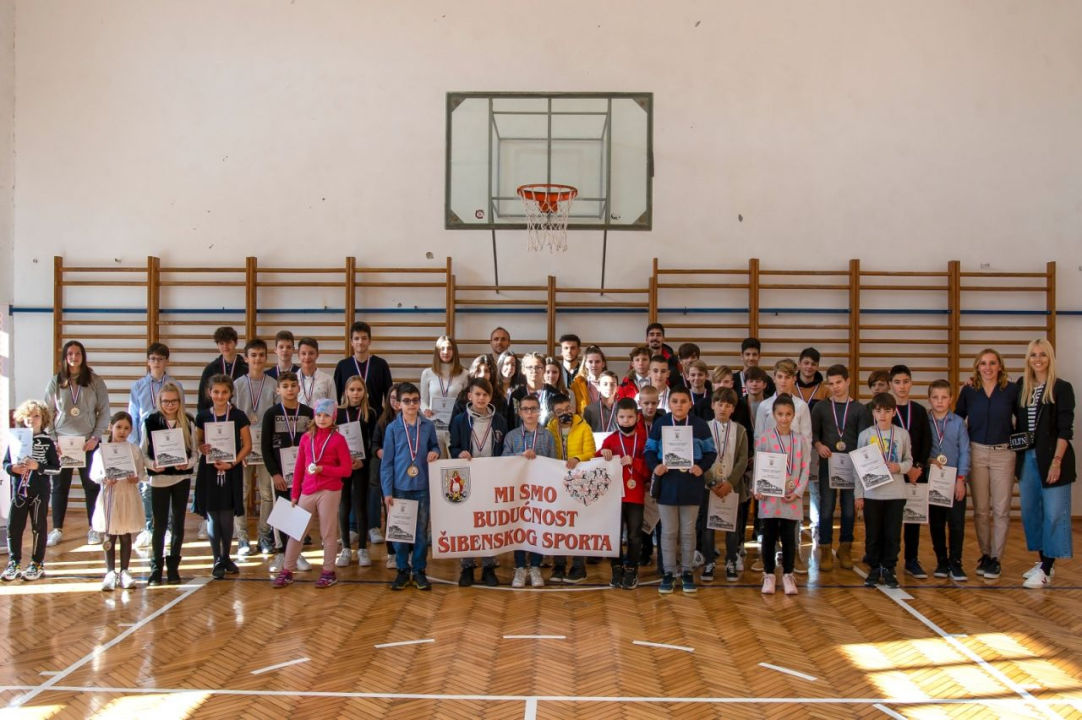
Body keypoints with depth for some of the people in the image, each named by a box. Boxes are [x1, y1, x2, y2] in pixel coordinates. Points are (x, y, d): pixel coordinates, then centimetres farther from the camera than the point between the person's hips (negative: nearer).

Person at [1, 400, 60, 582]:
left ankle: (37, 564, 16)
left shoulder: (47, 442, -3)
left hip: (40, 492, -2)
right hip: (19, 490, 2)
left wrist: (38, 466, -19)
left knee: (38, 527, 6)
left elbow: (56, 468, -6)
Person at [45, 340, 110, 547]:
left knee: (92, 485, 3)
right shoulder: (55, 382, 4)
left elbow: (104, 412, 0)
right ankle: (57, 529, 14)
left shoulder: (95, 381, 1)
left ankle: (93, 529, 13)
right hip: (61, 442, 1)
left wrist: (95, 437, -8)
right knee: (60, 486, 5)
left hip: (88, 442, -1)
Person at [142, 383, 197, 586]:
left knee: (178, 523, 7)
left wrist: (188, 463, -16)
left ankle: (173, 567, 17)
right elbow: (143, 453, -1)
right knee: (159, 525, 2)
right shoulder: (150, 422, -2)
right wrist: (152, 464, -19)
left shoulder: (188, 422, 1)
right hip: (159, 479, -1)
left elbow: (194, 453, 3)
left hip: (182, 478, 1)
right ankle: (156, 568, 13)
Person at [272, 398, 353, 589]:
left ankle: (329, 572, 15)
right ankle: (287, 572, 13)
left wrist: (322, 469, -17)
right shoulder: (306, 438, 7)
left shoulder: (338, 439, -5)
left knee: (328, 532, 5)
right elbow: (299, 468, 10)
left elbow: (347, 469, -7)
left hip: (329, 492, -4)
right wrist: (294, 494, 8)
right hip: (307, 492, 4)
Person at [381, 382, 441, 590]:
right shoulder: (392, 428, -4)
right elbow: (387, 462, -3)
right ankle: (402, 571, 17)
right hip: (400, 487, -1)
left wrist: (435, 453, -9)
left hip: (422, 487, 1)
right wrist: (387, 491, -7)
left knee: (421, 531, 7)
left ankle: (419, 571, 17)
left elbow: (435, 446, 16)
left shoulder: (428, 426, 0)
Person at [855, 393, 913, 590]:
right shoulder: (865, 435, -1)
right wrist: (858, 494, -1)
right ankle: (874, 569, 18)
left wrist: (899, 467, -13)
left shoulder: (902, 434, 2)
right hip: (871, 493, -1)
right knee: (872, 534, 6)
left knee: (893, 534, 5)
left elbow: (909, 460, 10)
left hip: (896, 493, 1)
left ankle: (889, 569, 18)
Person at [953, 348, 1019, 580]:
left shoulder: (1012, 389, -2)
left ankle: (996, 558, 9)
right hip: (976, 453, 1)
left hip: (1003, 454, -1)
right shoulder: (968, 390, 2)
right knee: (980, 509, 6)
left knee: (1001, 509, 0)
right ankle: (984, 554, 18)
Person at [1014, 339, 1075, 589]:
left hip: (1051, 457, -6)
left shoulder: (1062, 388, -6)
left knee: (1054, 513, -3)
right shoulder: (1021, 386, 8)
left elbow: (1065, 428, -11)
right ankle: (1043, 561, 22)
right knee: (1030, 511, 10)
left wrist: (1057, 461, -16)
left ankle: (1046, 570, -2)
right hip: (1027, 458, 6)